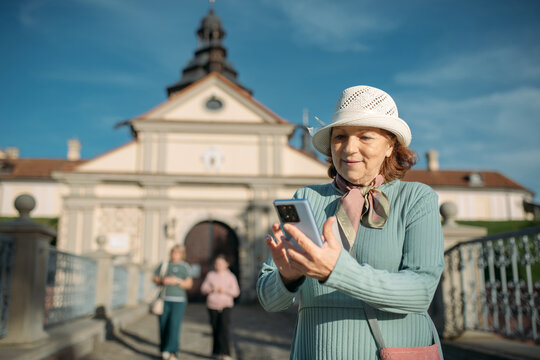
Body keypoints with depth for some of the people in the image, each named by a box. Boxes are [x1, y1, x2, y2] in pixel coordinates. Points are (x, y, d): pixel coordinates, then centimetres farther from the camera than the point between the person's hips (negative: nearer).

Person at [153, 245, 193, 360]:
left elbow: (189, 284, 0)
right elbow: (155, 278, 17)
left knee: (174, 325, -12)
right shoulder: (164, 264, 12)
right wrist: (162, 281, -4)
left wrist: (177, 281, -16)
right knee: (163, 326, 3)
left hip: (178, 300, -2)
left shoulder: (185, 267, 5)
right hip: (164, 299, 3)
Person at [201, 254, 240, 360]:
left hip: (226, 305, -2)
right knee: (215, 328, 5)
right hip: (212, 305, 2)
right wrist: (211, 289, -13)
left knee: (224, 327, -15)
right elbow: (203, 288, 7)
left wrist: (225, 290, -13)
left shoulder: (230, 276, 5)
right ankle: (216, 351, 20)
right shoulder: (210, 275, 7)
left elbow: (236, 292, 3)